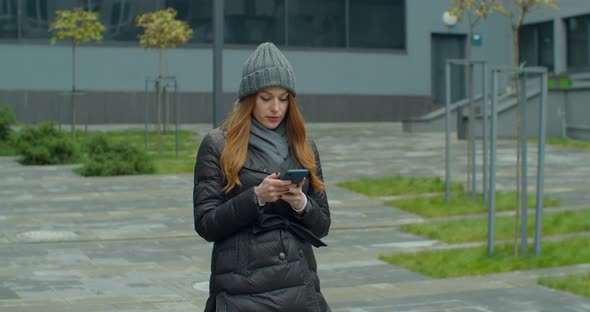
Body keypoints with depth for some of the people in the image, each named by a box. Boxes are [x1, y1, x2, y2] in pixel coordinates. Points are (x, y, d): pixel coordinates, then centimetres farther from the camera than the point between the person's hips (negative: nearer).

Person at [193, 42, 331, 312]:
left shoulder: (304, 147, 12)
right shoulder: (217, 146, 1)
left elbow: (322, 226, 13)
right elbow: (205, 224, -4)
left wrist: (301, 204, -8)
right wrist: (256, 197, -17)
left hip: (300, 288, 3)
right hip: (242, 288, -3)